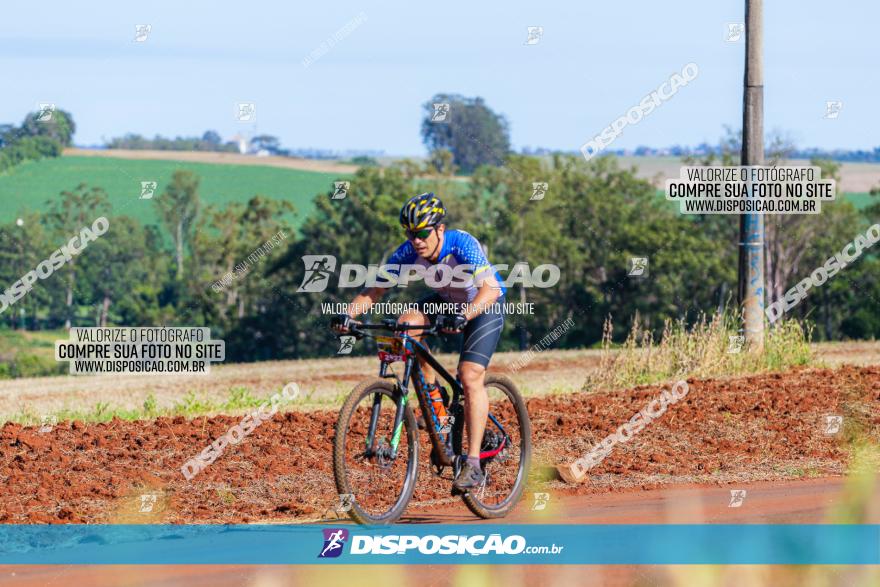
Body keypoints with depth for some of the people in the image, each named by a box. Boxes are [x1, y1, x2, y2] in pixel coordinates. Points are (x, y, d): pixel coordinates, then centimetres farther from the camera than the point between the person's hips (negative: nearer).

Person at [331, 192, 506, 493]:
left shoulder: (462, 245, -34)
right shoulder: (408, 253, -20)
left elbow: (490, 289, -45)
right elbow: (375, 290, -18)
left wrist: (462, 316, -62)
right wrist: (348, 314, -37)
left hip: (484, 305, -5)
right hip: (446, 301, 5)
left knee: (471, 377, -21)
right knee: (405, 326, -24)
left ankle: (473, 465, -21)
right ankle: (433, 393, -4)